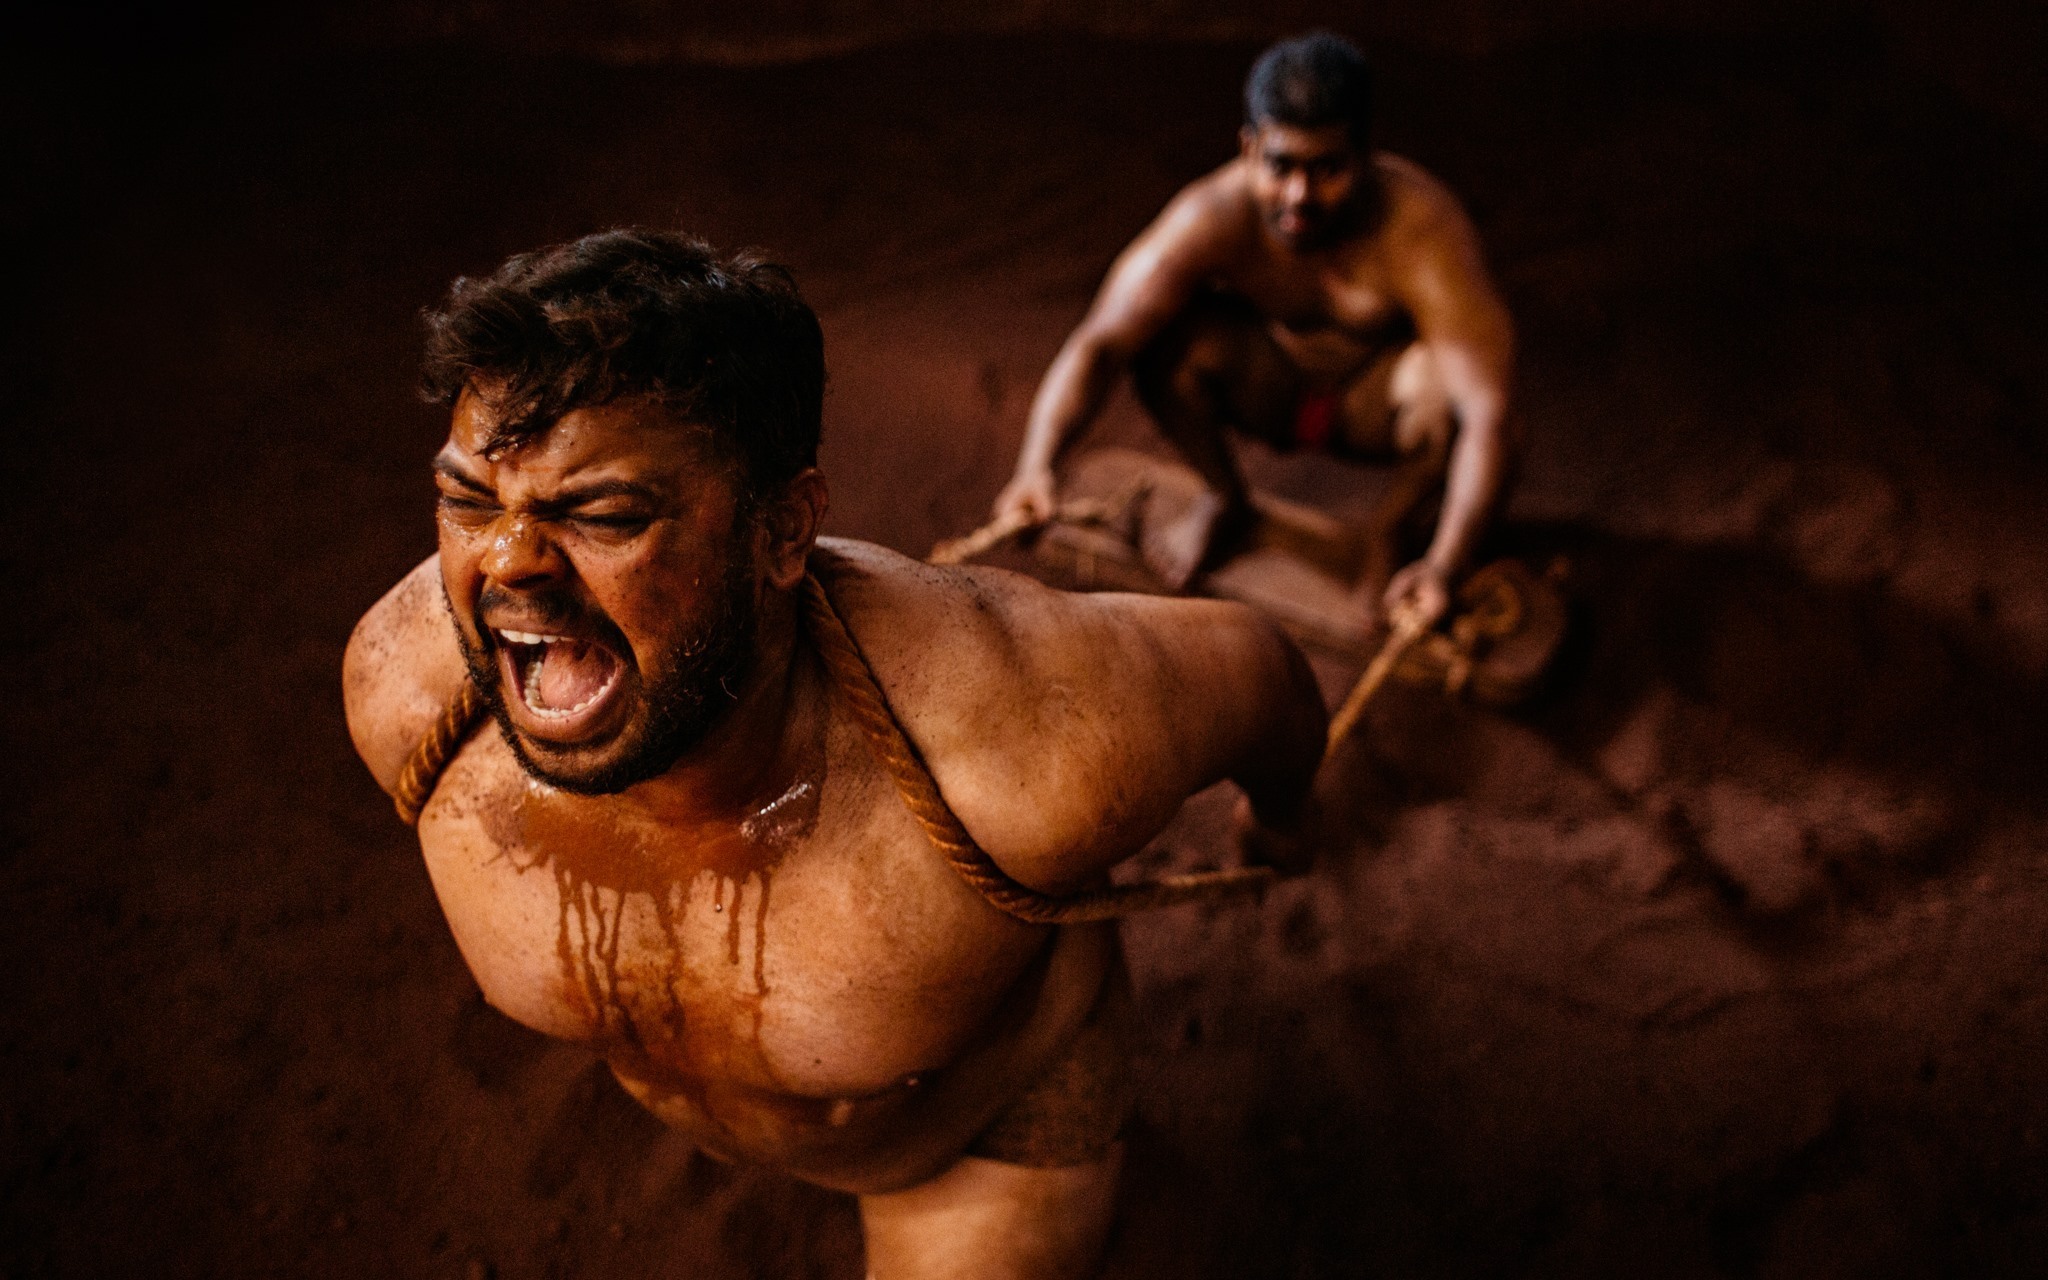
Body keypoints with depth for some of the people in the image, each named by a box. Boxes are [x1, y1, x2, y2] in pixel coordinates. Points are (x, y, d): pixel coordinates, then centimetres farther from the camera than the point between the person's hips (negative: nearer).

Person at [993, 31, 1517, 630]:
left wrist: (1443, 565, -55)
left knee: (1443, 381, -36)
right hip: (1271, 387, 2)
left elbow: (1486, 412, -41)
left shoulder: (1421, 230, -34)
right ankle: (1227, 502, 3)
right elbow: (1098, 341, -35)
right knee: (1164, 336, -27)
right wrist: (1036, 466, -53)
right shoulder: (1213, 217, -28)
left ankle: (1387, 532, -2)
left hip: (1376, 404, -2)